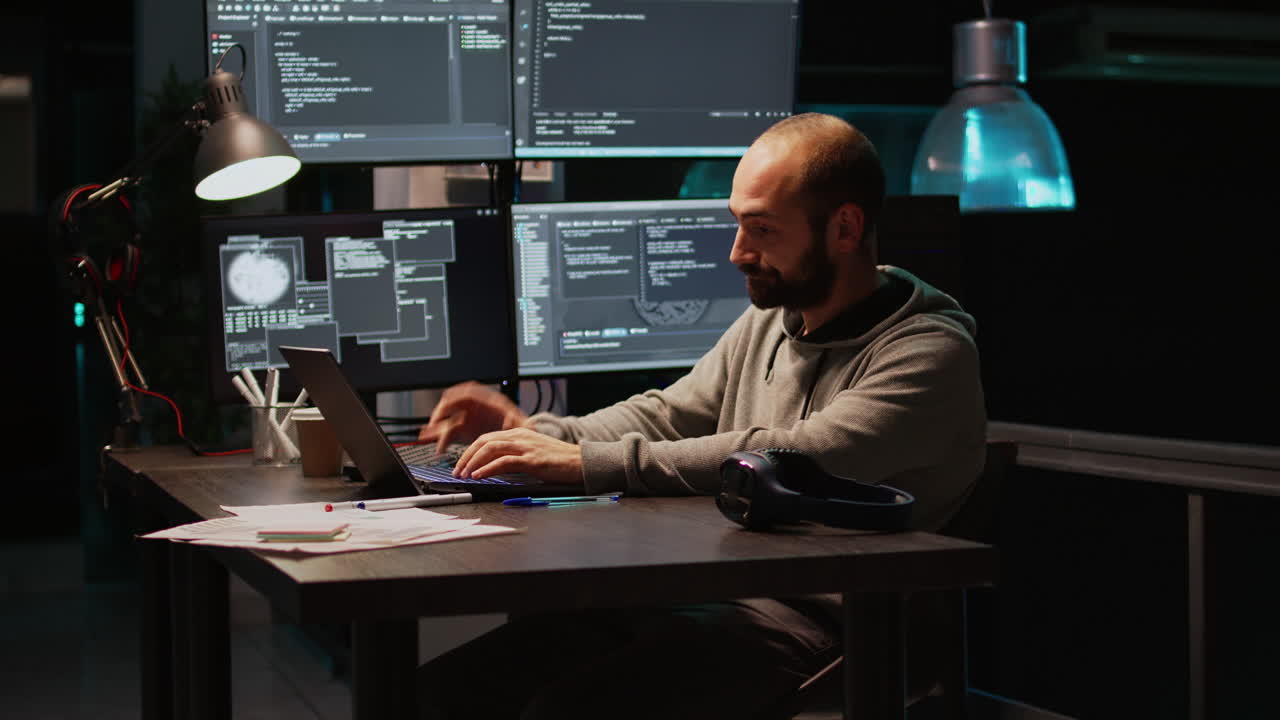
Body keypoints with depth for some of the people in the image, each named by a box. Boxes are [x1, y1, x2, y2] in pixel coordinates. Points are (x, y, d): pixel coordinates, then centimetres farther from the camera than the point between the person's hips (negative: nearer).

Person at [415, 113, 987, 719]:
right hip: (710, 597, 8)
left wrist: (590, 463, -22)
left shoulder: (932, 351, -11)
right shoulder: (768, 320, 16)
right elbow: (666, 417, 22)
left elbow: (796, 461, -23)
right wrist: (538, 433, 3)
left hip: (817, 624, -8)